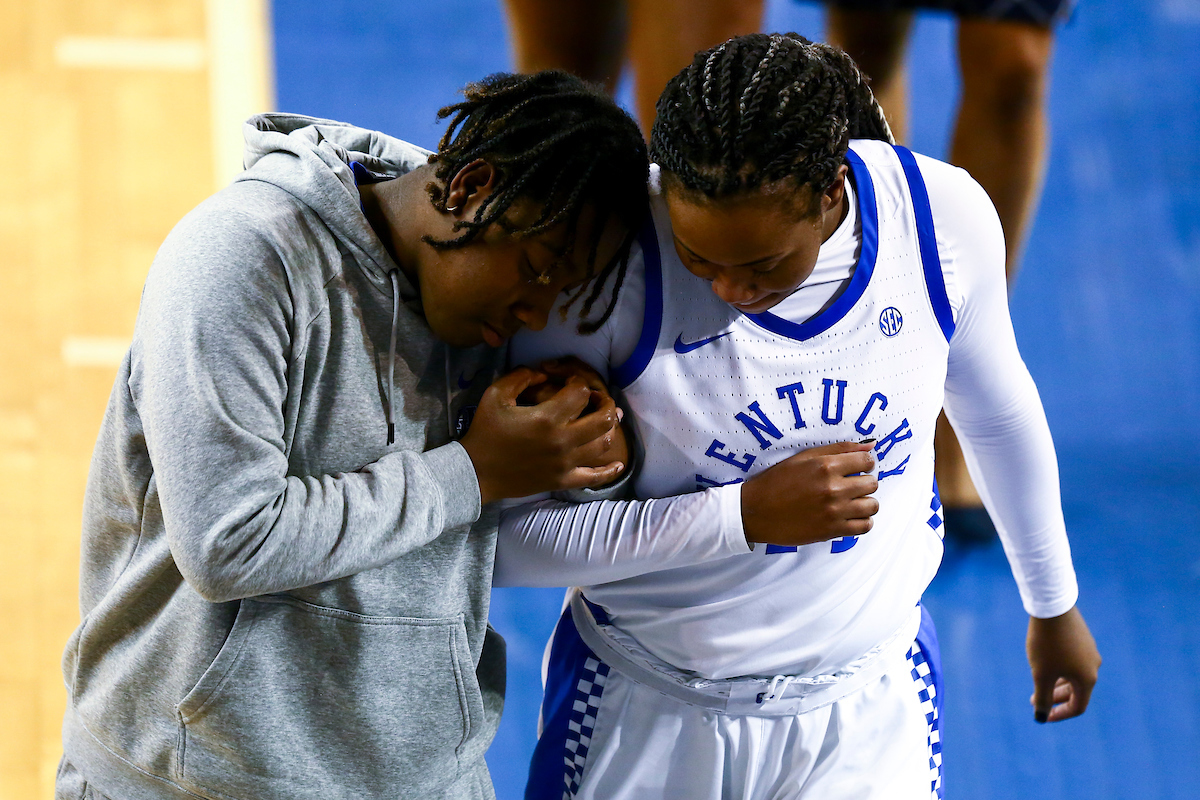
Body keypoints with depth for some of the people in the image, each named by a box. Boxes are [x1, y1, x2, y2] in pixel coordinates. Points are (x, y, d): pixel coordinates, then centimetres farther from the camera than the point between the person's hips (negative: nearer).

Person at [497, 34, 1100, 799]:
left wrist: (1055, 605, 19)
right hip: (645, 709, -1)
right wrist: (746, 514, -29)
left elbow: (998, 412, 6)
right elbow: (502, 538, -23)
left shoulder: (944, 217, -15)